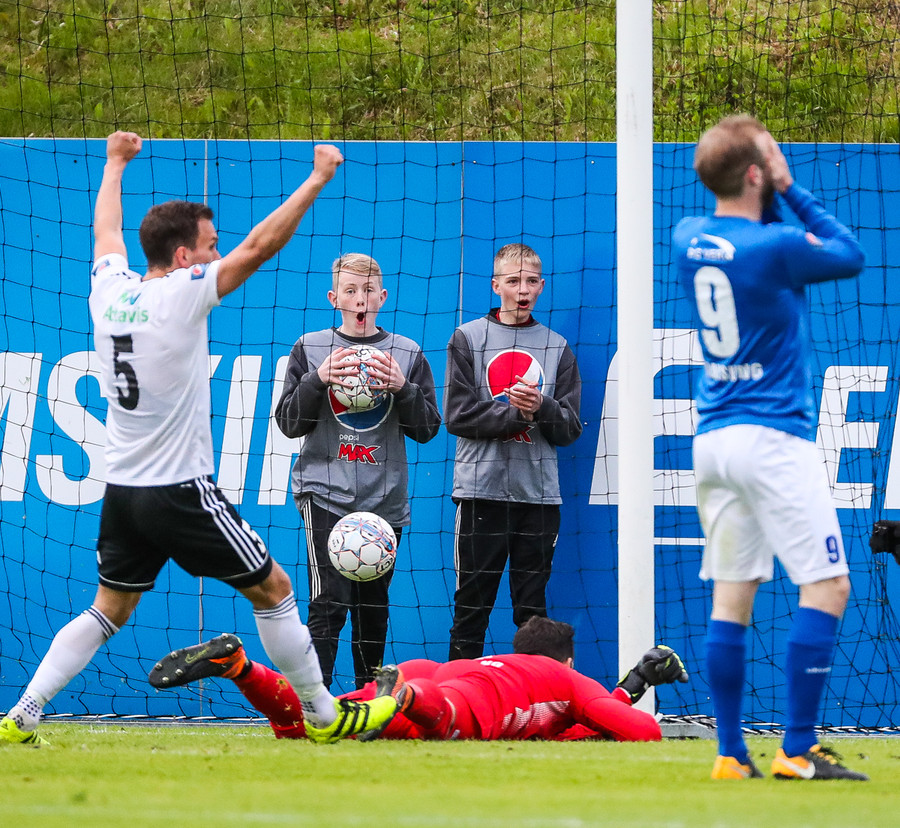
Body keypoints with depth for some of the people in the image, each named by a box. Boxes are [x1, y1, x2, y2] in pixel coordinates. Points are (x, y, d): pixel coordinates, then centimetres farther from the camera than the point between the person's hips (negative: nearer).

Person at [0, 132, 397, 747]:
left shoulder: (109, 291, 3)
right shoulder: (181, 296, -15)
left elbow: (108, 232, 24)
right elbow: (260, 246, -15)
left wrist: (116, 165, 40)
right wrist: (318, 178, -9)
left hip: (121, 490, 7)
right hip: (180, 491, -7)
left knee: (109, 610, 15)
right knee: (273, 588, 5)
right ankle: (324, 716, 10)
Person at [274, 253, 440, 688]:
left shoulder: (407, 354, 9)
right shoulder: (310, 349, 6)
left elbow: (427, 428, 6)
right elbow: (288, 422, 2)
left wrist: (402, 387, -11)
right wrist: (319, 379, -14)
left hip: (385, 498, 2)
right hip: (325, 492, -2)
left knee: (373, 603, 9)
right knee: (329, 602, -14)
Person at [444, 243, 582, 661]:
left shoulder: (557, 347, 11)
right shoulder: (468, 338, 5)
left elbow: (570, 430, 6)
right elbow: (458, 415, -4)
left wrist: (542, 407, -13)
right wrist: (517, 413, -13)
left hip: (539, 494, 2)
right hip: (482, 490, -2)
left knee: (532, 609, 5)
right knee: (472, 607, -2)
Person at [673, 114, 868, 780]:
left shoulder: (689, 239, 5)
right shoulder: (776, 246, -15)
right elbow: (851, 255, 1)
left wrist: (776, 195, 11)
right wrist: (792, 189, 3)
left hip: (713, 441, 8)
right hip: (775, 438, -8)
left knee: (732, 597, 8)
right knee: (828, 586, -4)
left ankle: (731, 753, 7)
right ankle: (798, 751, -10)